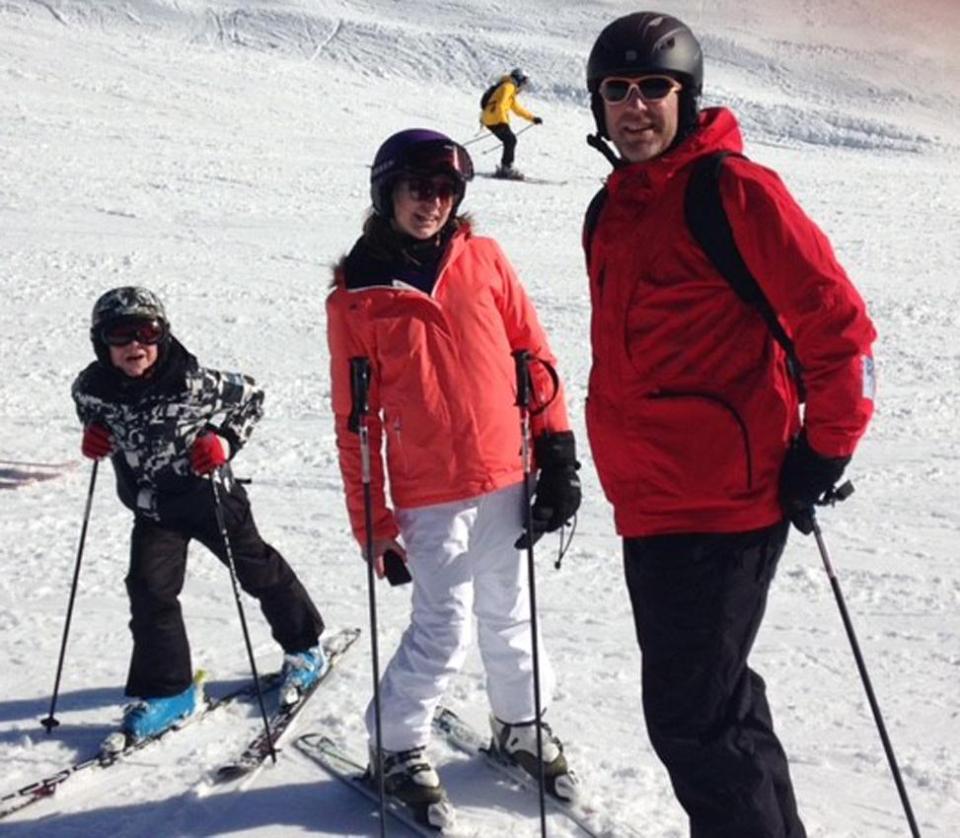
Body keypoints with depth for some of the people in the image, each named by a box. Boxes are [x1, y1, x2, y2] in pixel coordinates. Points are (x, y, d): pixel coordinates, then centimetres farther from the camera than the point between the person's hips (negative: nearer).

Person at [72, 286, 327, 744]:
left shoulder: (191, 381, -25)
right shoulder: (91, 389, -15)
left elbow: (250, 396, -9)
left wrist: (225, 440, -21)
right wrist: (95, 439, -13)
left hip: (209, 493, -3)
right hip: (152, 506, 3)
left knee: (258, 570, 12)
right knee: (149, 588, -9)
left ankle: (304, 647, 35)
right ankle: (167, 689, 6)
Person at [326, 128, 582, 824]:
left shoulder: (483, 259, 2)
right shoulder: (355, 296, -3)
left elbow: (533, 353, 5)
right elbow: (355, 419, -1)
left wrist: (557, 453, 1)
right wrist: (371, 521, -2)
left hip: (507, 478, 3)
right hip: (430, 495, -3)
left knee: (510, 614, 16)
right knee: (443, 632, -1)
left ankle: (520, 724, 37)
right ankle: (397, 746, 21)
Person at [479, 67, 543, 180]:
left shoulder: (511, 90, 26)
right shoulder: (508, 87, -8)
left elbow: (517, 108, 33)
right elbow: (500, 105, -21)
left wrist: (532, 118, 31)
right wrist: (504, 122, -29)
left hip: (489, 119, 10)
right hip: (495, 119, -10)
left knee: (510, 141, 11)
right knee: (511, 140, -12)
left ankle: (504, 169, 11)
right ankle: (506, 168, -15)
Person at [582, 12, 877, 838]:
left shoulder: (735, 189, -11)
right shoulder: (610, 211, 13)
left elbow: (838, 327, -11)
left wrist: (822, 453, -10)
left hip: (722, 501, -8)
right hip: (648, 504, 9)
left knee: (692, 716, -4)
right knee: (714, 700, 20)